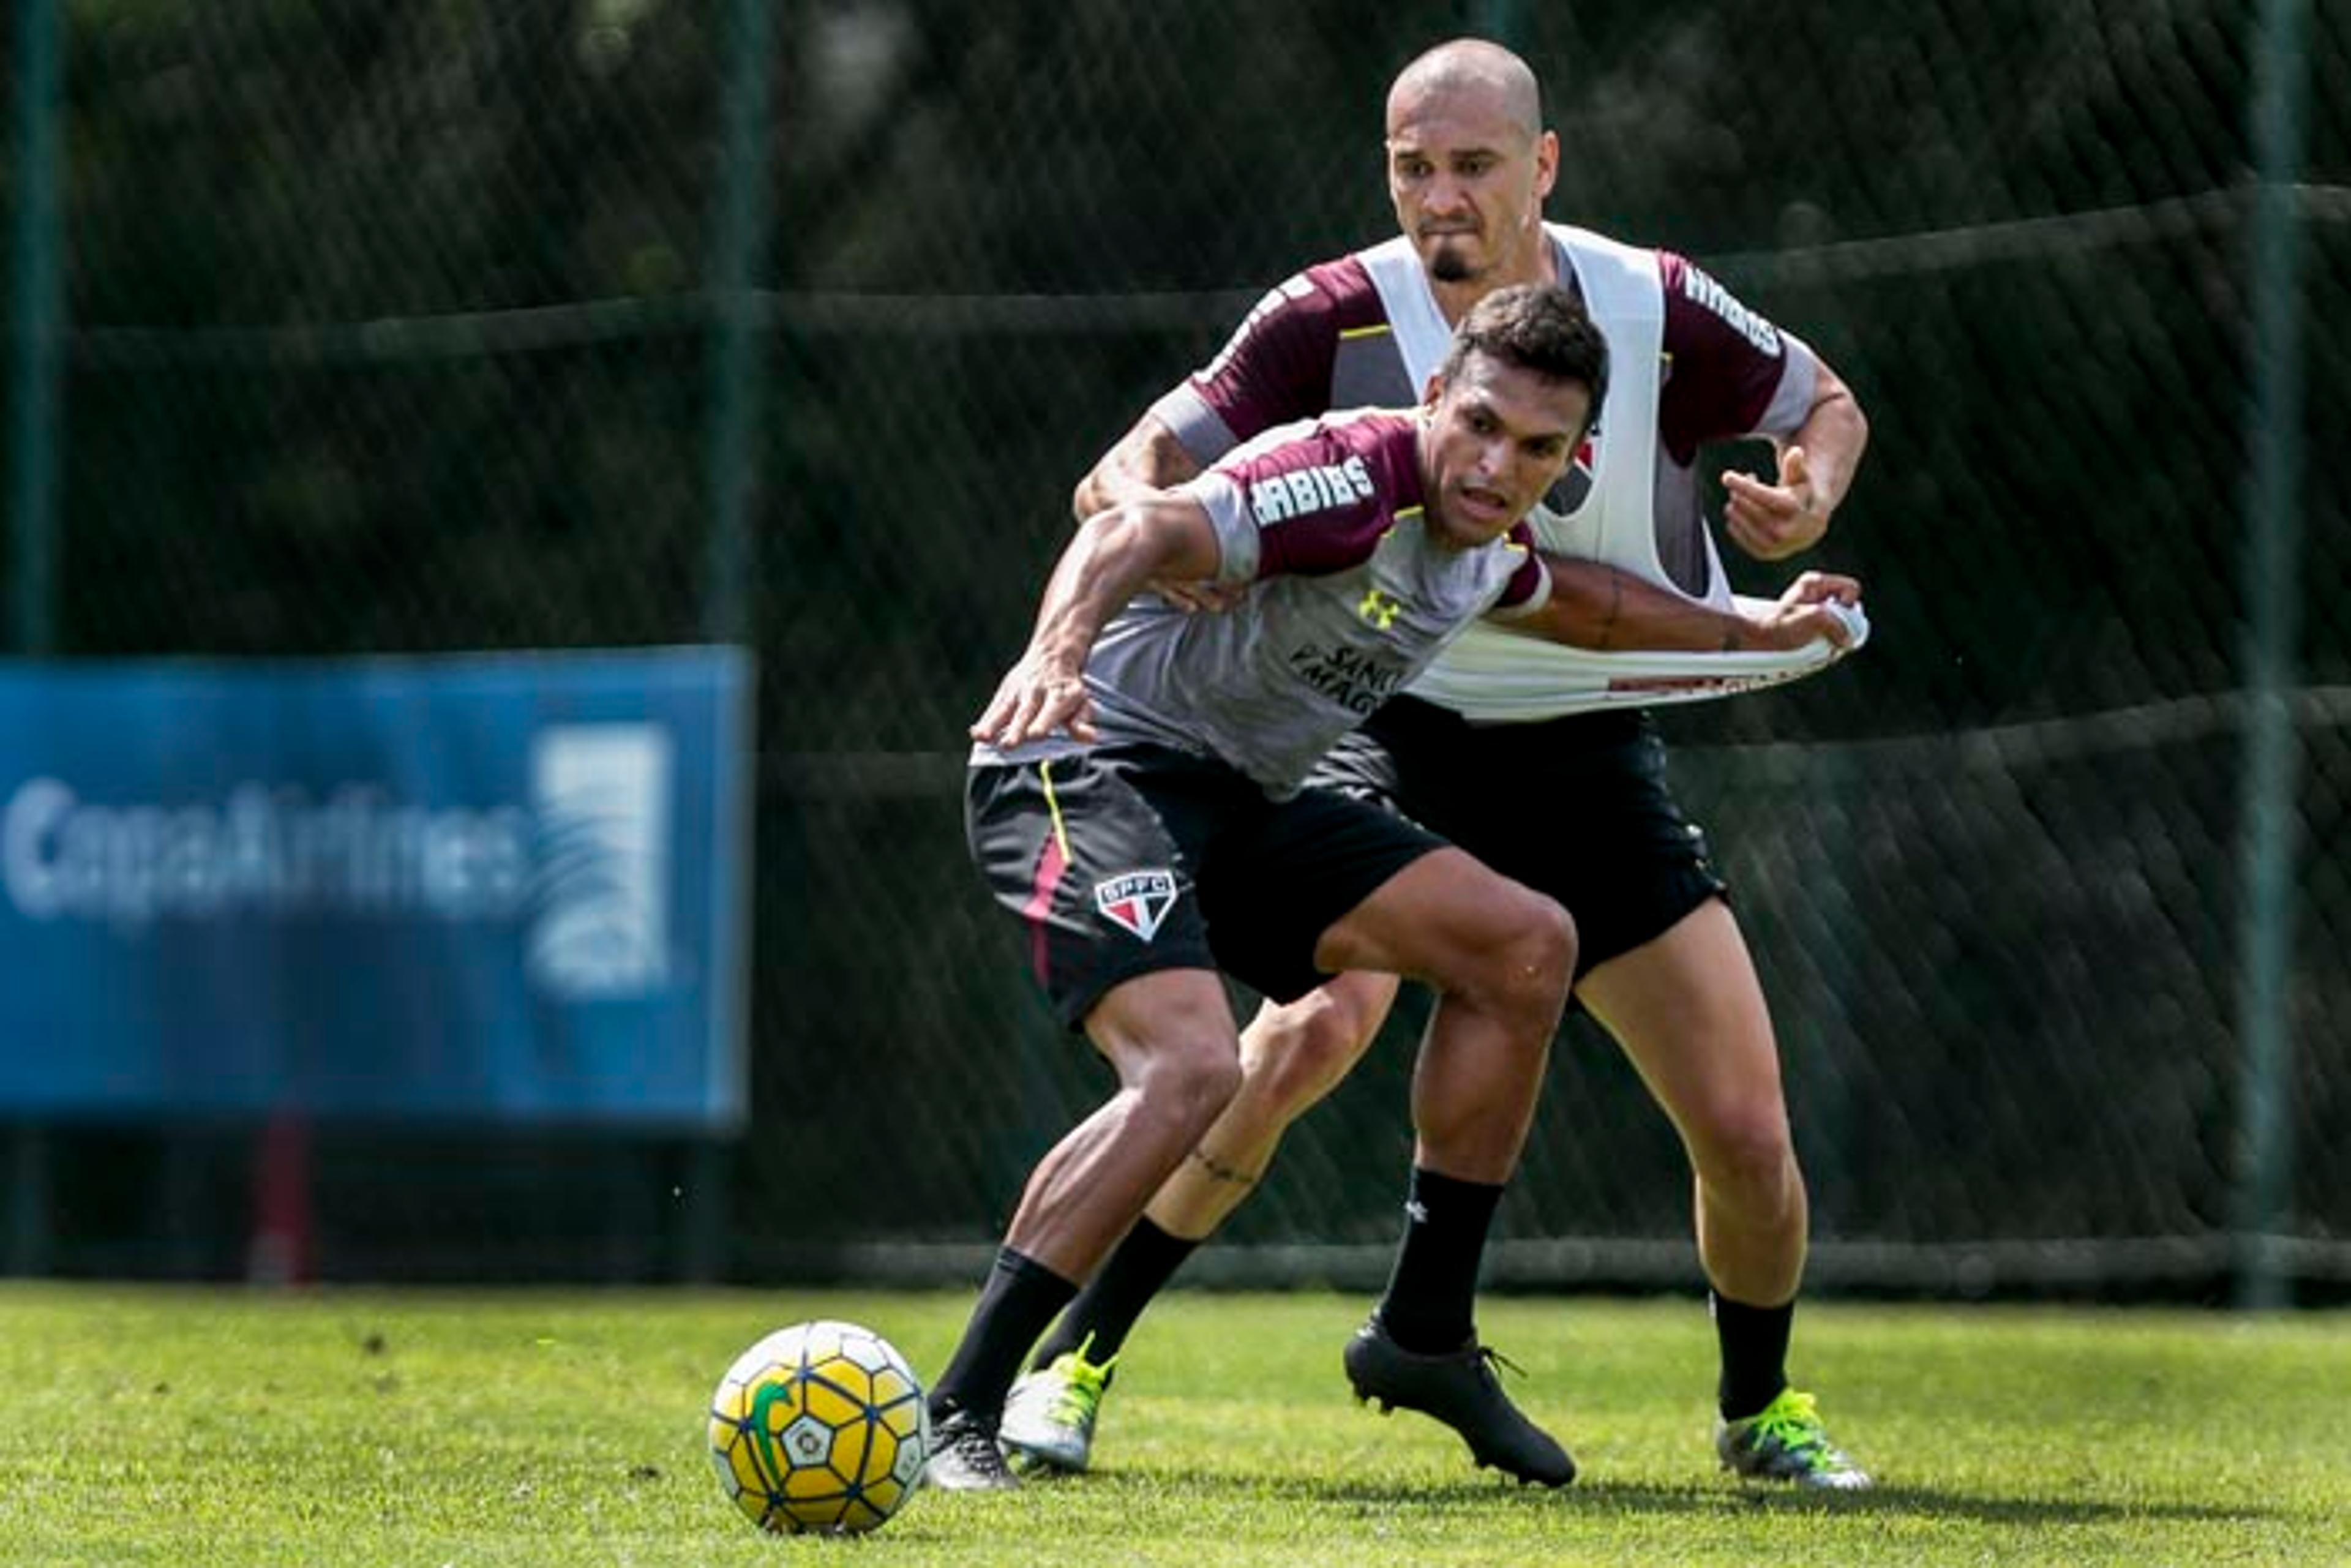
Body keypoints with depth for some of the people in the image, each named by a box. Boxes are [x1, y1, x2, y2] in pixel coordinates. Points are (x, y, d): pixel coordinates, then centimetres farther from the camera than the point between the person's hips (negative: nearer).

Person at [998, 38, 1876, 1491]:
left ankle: (1761, 1405, 26)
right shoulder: (1336, 318, -13)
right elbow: (1135, 473, -14)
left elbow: (1827, 405, 10)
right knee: (1319, 1022, -29)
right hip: (1400, 735, -2)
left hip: (1595, 754, 2)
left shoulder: (1654, 308, -8)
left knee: (1745, 1129, -3)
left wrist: (1808, 497, -13)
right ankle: (1074, 1358, -17)